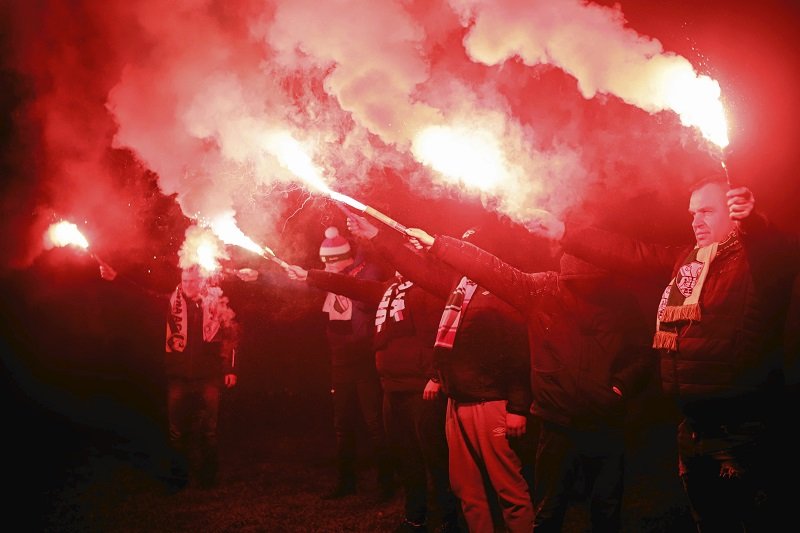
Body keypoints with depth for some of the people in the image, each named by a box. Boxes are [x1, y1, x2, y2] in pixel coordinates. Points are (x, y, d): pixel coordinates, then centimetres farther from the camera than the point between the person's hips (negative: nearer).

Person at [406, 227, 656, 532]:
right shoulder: (541, 289, -1)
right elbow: (492, 269, -4)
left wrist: (622, 386, -12)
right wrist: (435, 243, -8)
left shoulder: (620, 301, 1)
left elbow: (644, 355, 5)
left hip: (607, 426, 1)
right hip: (557, 424, 0)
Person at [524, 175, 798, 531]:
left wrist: (753, 223, -49)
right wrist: (563, 233, 17)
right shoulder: (687, 259, 16)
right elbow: (627, 253, 19)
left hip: (742, 426, -8)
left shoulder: (755, 256, -7)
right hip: (694, 424, 8)